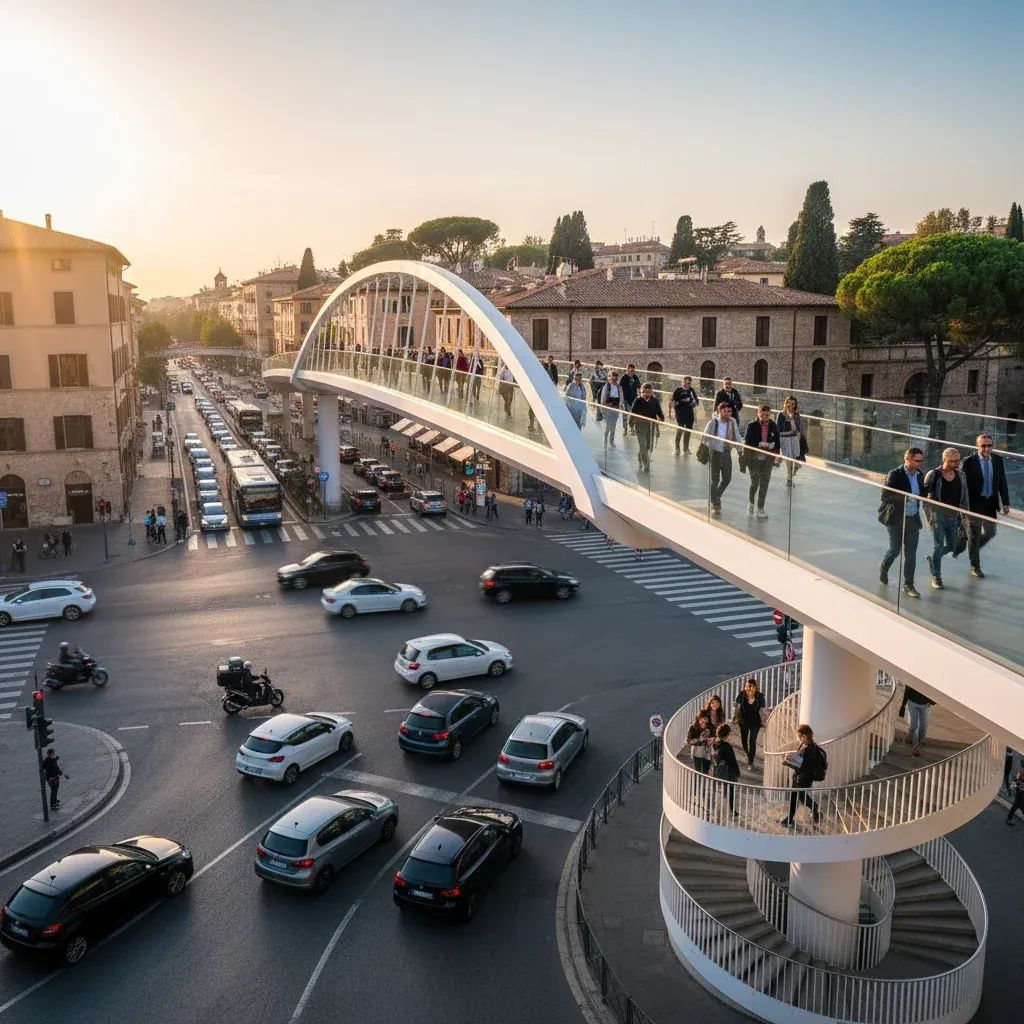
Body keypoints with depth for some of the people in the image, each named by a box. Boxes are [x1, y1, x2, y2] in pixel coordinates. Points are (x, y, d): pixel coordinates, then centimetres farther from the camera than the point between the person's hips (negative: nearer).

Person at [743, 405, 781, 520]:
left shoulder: (773, 427, 2)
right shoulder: (752, 426, -7)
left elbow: (777, 442, 8)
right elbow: (747, 441, -10)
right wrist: (759, 444, -21)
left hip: (768, 459, 3)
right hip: (754, 458, -2)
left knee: (764, 484, 5)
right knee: (755, 483, 4)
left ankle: (760, 508, 15)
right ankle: (750, 503, 31)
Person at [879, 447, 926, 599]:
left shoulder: (919, 474, 4)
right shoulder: (895, 474, -14)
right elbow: (885, 496, -17)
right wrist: (904, 496, -30)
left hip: (913, 519, 5)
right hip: (896, 518, -5)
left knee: (911, 554, 4)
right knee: (895, 549, 6)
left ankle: (908, 585, 11)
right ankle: (884, 568, 38)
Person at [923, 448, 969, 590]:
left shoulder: (960, 475, 1)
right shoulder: (933, 475, -12)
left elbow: (964, 497, 8)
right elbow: (924, 496, -7)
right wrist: (928, 516, -11)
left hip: (953, 516, 5)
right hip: (938, 516, -5)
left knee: (951, 546, 11)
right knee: (939, 546, -5)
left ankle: (932, 559, 38)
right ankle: (936, 577, 7)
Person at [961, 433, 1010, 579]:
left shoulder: (998, 460, -1)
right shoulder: (969, 461, -14)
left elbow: (1002, 482, 4)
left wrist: (1006, 503, 1)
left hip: (991, 503, 4)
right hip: (974, 504, -4)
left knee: (990, 533, 13)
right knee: (974, 535, 6)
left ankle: (974, 548, 42)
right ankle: (975, 567, 20)